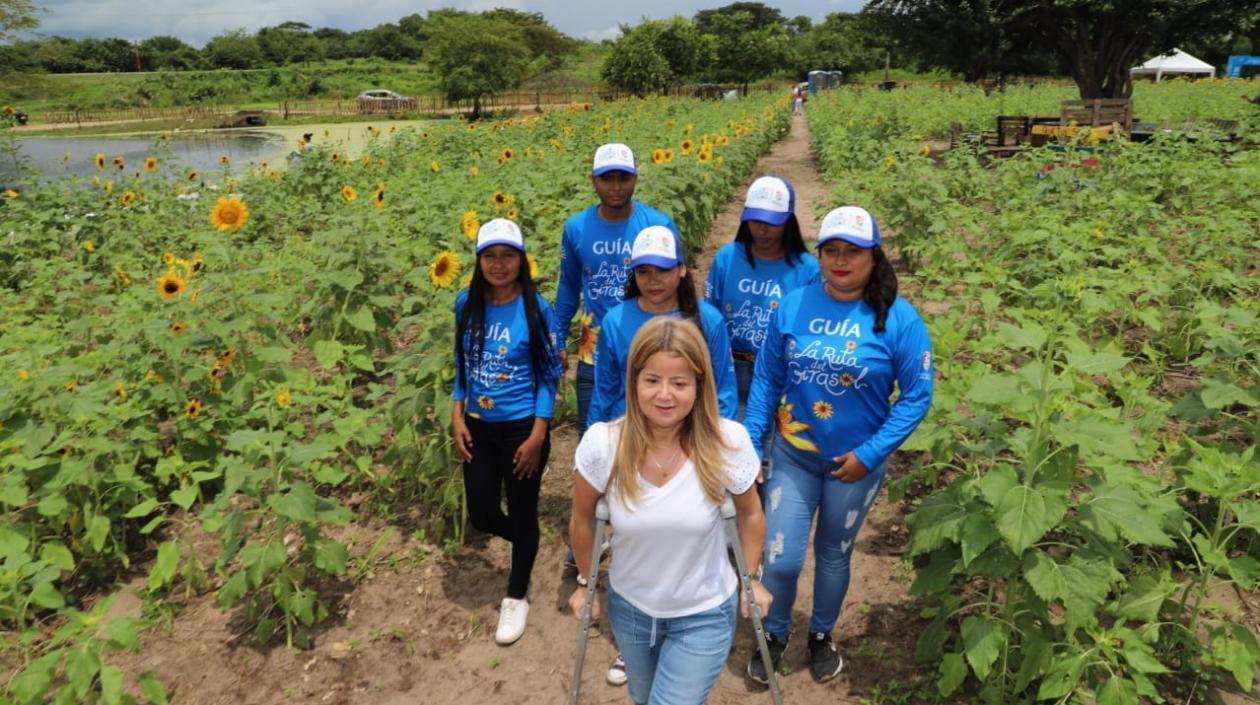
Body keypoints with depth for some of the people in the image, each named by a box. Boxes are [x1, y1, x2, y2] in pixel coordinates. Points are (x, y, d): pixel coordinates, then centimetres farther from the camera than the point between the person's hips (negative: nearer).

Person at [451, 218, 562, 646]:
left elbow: (549, 376, -9)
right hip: (478, 427, 4)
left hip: (521, 428, -4)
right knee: (481, 514, 13)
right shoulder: (467, 304, -3)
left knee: (522, 514, 10)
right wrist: (457, 417, 1)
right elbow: (462, 366, 8)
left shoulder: (536, 309, -14)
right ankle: (527, 545, 46)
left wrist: (538, 435, -13)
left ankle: (516, 597, 32)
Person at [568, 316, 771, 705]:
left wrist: (751, 579, 4)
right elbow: (583, 520, -5)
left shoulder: (728, 442, -24)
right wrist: (587, 584, 6)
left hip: (704, 615, -2)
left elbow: (749, 514, -4)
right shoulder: (602, 443, -24)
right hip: (629, 607, 2)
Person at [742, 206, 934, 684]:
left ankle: (822, 636, 46)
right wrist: (750, 443, -2)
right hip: (792, 455, 1)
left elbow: (917, 395, -10)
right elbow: (767, 378, 0)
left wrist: (870, 454, -15)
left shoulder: (898, 318, -14)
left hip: (855, 462, -1)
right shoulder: (793, 306, -8)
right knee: (780, 559, 3)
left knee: (833, 555, 19)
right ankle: (774, 635, 33)